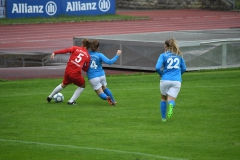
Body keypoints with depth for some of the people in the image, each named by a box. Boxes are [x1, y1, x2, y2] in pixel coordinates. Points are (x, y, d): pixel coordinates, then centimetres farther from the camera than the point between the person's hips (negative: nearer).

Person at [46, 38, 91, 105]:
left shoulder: (75, 48, 6)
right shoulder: (88, 56, 6)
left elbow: (67, 50, -12)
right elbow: (86, 69, 9)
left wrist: (55, 52, -16)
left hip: (68, 71, 3)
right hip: (76, 74, -3)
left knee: (63, 84, 30)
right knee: (82, 86, 24)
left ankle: (50, 97, 43)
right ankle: (71, 101, 14)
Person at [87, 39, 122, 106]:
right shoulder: (99, 55, -9)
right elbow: (109, 62, -17)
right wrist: (117, 55, -8)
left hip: (92, 78, -1)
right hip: (101, 75, 1)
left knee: (101, 93, 4)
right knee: (104, 88, 31)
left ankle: (107, 97, -28)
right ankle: (113, 101, 31)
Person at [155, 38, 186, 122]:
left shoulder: (163, 55, 0)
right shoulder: (179, 55, 12)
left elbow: (158, 67, -11)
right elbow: (184, 68, 15)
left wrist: (161, 74, 9)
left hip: (165, 80, -1)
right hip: (177, 81, 1)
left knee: (164, 98, 22)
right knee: (171, 100, -1)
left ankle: (163, 117, 26)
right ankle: (171, 105, -38)